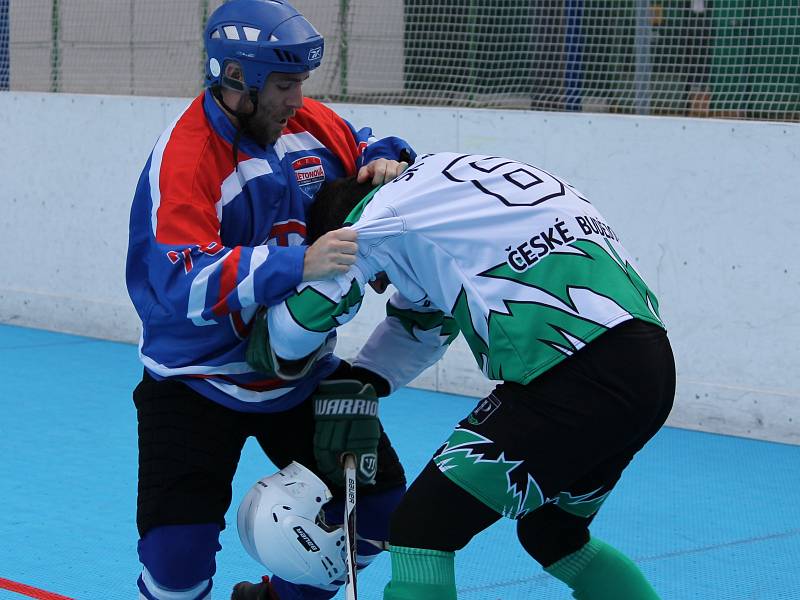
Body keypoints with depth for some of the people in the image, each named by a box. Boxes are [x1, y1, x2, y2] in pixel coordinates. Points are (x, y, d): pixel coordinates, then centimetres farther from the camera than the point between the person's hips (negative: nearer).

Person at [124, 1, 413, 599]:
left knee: (378, 497, 7)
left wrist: (385, 160, -9)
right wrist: (298, 264, -44)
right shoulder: (183, 159, -25)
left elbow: (367, 147, 16)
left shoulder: (310, 123, -5)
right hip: (197, 382, -6)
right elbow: (184, 285, -36)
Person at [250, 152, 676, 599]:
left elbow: (288, 330, 7)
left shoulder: (386, 213, 2)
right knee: (554, 537, 29)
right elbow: (421, 321, 31)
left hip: (580, 380, -10)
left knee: (421, 529, -1)